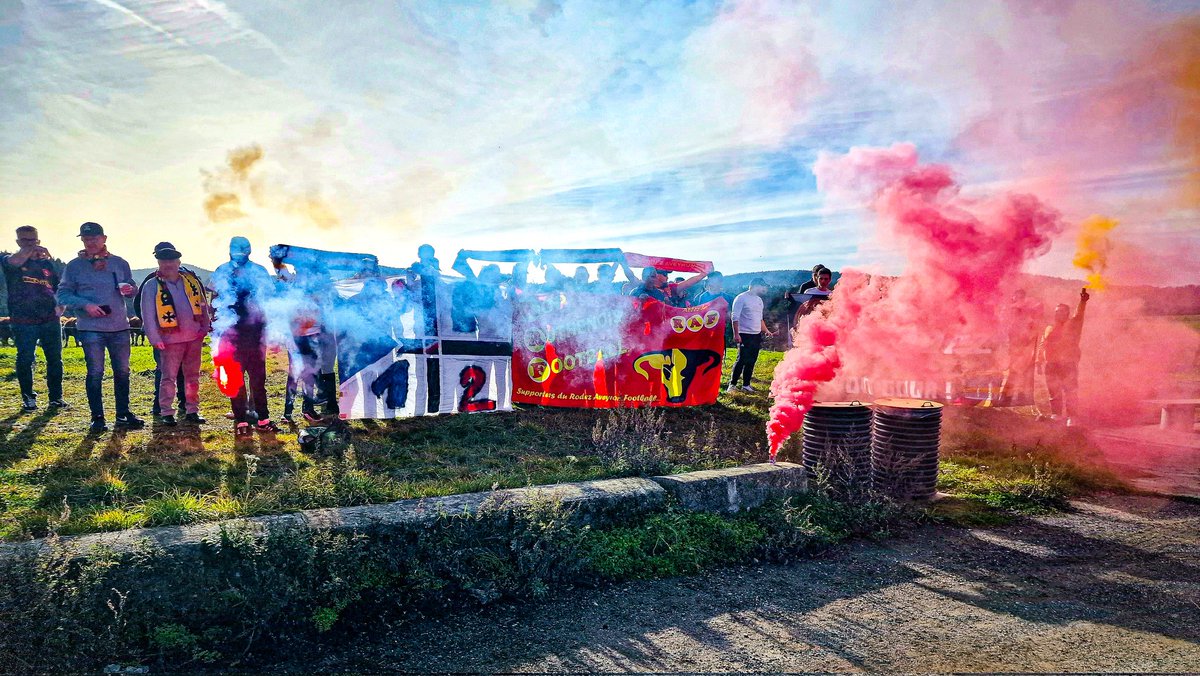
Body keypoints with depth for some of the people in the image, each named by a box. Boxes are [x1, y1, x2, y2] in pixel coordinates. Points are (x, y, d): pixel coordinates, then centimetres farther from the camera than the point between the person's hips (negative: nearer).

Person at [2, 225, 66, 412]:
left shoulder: (48, 263, 14)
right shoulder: (10, 262, 5)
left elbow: (60, 288, 19)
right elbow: (14, 261, -22)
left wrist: (60, 307, 5)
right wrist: (31, 250, -15)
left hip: (50, 319, 2)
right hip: (23, 321, -2)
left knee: (55, 359, 3)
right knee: (25, 360, 1)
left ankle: (56, 396, 12)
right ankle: (28, 398, 12)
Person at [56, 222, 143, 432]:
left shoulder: (119, 263, 9)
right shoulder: (74, 266, 2)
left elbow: (132, 290, 17)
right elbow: (63, 294, 0)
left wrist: (129, 289, -7)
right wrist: (85, 305, -15)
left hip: (119, 327, 3)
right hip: (91, 329, -3)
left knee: (122, 371, 8)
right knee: (95, 373, -1)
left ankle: (123, 414, 18)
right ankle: (97, 417, 8)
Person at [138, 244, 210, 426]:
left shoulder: (192, 280, 6)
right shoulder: (152, 286, -3)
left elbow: (203, 305, 12)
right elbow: (147, 315, -4)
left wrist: (205, 328, 3)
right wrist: (155, 340, -9)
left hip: (194, 337, 3)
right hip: (171, 340, -3)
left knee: (193, 376, 10)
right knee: (169, 377, 1)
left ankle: (192, 411, 19)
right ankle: (167, 413, 10)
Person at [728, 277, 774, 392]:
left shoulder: (759, 300, 17)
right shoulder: (741, 298, -8)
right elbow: (735, 317, -13)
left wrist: (767, 331, 17)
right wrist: (736, 334, -19)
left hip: (757, 335, 7)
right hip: (745, 335, -7)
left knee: (751, 362, 7)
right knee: (742, 360, -9)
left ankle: (746, 385, 14)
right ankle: (732, 384, 0)